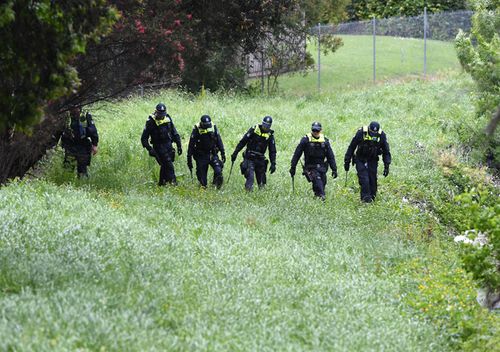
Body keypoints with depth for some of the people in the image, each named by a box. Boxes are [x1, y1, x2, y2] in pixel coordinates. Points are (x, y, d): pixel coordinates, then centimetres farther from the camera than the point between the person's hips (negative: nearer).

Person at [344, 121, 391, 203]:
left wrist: (386, 166, -6)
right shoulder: (361, 133, -19)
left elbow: (386, 152, -1)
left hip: (373, 160, 2)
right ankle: (365, 197, -13)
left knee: (373, 180, -3)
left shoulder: (381, 135, -13)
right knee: (364, 179, -16)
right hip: (361, 160, -2)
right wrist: (347, 161, -3)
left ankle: (372, 197, 9)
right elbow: (351, 147, -7)